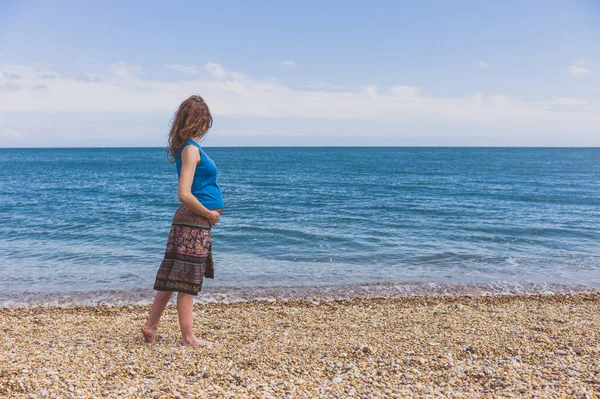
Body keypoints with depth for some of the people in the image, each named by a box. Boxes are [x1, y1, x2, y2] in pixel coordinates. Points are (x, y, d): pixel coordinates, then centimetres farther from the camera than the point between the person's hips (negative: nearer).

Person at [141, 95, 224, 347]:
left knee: (173, 276, 15)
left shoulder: (189, 148, 14)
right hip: (194, 223, -9)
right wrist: (209, 213, -10)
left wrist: (209, 214, 9)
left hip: (194, 222, 9)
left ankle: (151, 326, 26)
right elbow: (184, 195, -21)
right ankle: (188, 337, 12)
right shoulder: (191, 149, -14)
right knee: (187, 280, 1)